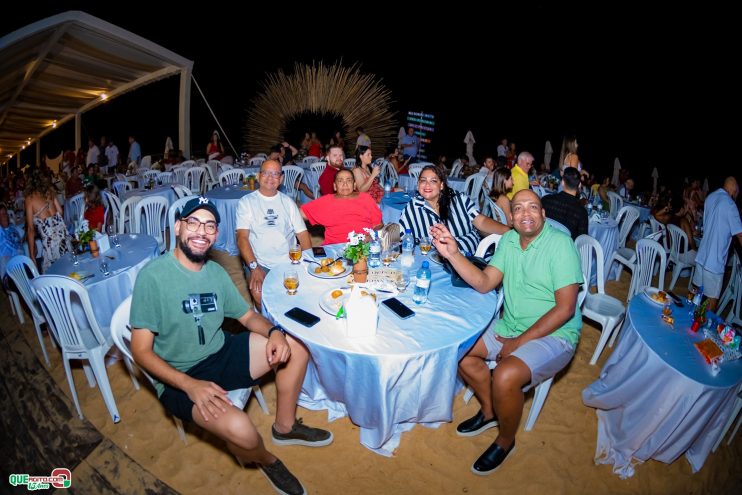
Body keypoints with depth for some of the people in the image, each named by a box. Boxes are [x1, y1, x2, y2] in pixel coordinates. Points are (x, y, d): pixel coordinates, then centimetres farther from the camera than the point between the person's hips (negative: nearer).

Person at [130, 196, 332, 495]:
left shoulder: (216, 272, 2)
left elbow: (248, 316, 10)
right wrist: (190, 384, -29)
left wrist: (274, 332, -13)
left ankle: (285, 427, 17)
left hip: (221, 355, 6)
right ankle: (265, 459, 10)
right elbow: (141, 350, -16)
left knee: (294, 348, -3)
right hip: (179, 377, -6)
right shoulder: (152, 276, -17)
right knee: (240, 430, -31)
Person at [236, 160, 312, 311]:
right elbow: (242, 237, -4)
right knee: (259, 293, -30)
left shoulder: (288, 202, 15)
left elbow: (302, 233, 10)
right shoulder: (246, 202, 7)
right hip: (261, 264, -2)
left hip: (290, 262, 3)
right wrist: (254, 267, -19)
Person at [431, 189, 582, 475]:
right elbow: (484, 283, -3)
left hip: (553, 334, -7)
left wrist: (519, 342, -18)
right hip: (510, 327, 7)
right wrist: (453, 254, -17)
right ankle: (490, 411, 22)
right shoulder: (508, 240, 3)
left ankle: (505, 441, 4)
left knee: (505, 376, -29)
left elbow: (565, 308, -19)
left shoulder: (560, 244, -17)